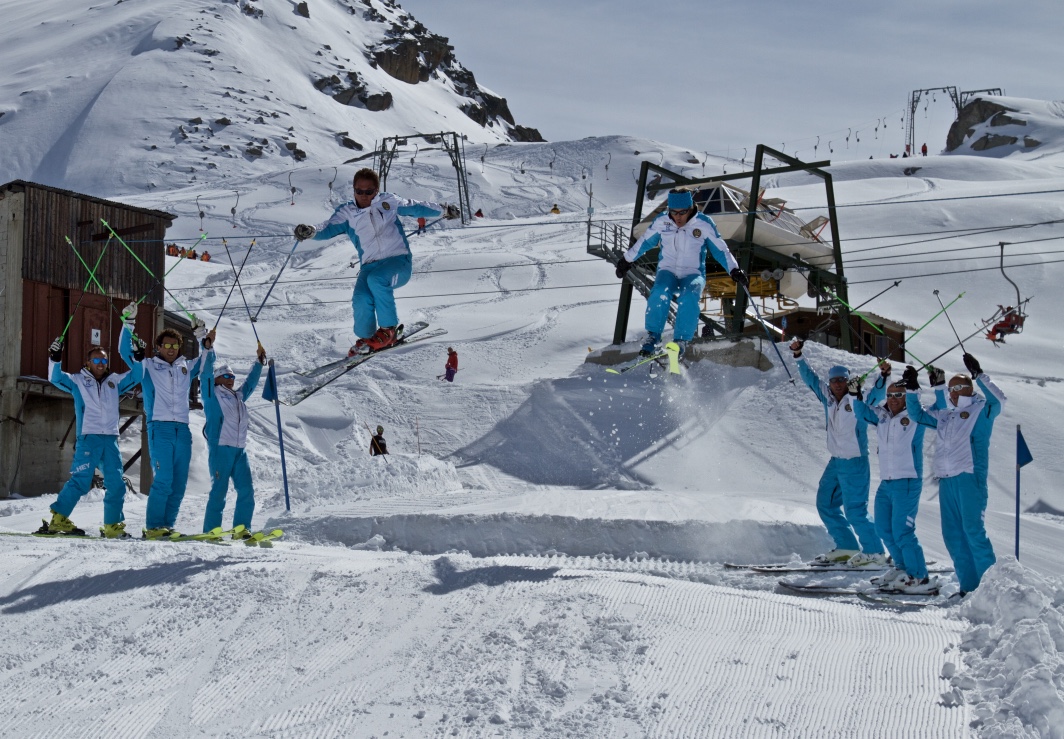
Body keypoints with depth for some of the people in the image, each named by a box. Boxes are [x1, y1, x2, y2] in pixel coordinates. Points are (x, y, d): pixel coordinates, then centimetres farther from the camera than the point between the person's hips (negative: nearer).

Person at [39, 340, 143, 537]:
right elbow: (56, 378, -1)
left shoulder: (115, 381, 17)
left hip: (111, 439, 4)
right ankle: (58, 519, -6)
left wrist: (139, 358, 7)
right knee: (80, 480, -12)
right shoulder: (78, 381, 8)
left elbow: (135, 377, 22)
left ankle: (112, 525, 9)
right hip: (88, 438, -4)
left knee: (116, 483, 2)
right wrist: (55, 358, -17)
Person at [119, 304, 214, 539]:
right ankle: (153, 527, -11)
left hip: (182, 430, 5)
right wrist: (128, 323, -4)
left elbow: (204, 362, 32)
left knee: (179, 484, 2)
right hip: (159, 428, -5)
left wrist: (205, 341, 16)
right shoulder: (147, 366, 10)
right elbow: (125, 351, 4)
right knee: (163, 480, -14)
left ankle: (167, 526, 8)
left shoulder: (186, 368, 20)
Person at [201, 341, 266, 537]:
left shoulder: (238, 397, 23)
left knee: (246, 490, -3)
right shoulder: (212, 394, 6)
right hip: (220, 449, -6)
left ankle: (242, 528, 1)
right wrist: (209, 348, -8)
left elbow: (251, 382, 36)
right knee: (219, 490, -8)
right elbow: (207, 373, -3)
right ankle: (211, 530, -4)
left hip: (239, 450, 6)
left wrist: (259, 361, 37)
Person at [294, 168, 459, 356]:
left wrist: (444, 210, 29)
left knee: (376, 279, -34)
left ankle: (389, 330, -18)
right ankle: (366, 339, 4)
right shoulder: (347, 213, 6)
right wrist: (311, 232, -29)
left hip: (399, 261, -2)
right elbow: (328, 229, -7)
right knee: (361, 299, -25)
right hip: (370, 265, 2)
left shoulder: (388, 201, 6)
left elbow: (415, 207, 20)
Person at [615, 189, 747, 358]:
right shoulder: (661, 221, -2)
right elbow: (645, 242, 13)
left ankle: (681, 340, -25)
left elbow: (720, 250, -2)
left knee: (690, 296, -35)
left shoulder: (704, 224, -8)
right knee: (660, 293, -33)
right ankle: (652, 336, -20)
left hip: (693, 274, -1)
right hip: (667, 271, 1)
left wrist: (734, 271, -12)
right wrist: (626, 259, 22)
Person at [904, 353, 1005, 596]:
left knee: (973, 530, -14)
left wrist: (978, 375, -22)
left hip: (970, 478, -7)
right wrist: (912, 389, 15)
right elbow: (917, 414, 29)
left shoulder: (981, 410, 3)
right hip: (946, 480, 7)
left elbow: (998, 400, -15)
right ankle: (969, 584, 9)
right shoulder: (944, 415, 21)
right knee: (952, 535, 5)